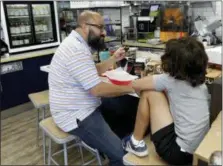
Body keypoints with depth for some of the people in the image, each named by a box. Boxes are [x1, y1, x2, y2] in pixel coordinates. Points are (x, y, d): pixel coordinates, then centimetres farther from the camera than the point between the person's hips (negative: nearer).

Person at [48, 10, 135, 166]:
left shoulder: (77, 44, 11)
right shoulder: (76, 49, -24)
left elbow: (94, 71, 18)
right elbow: (98, 89, -27)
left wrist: (113, 59, 6)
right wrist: (130, 88, -16)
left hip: (82, 108, 11)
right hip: (77, 116, -11)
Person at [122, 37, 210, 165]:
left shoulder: (170, 80, -13)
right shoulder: (200, 83, 7)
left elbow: (135, 85, -3)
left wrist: (147, 80, 18)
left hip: (178, 153, -7)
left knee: (149, 93, -5)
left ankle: (137, 143, 10)